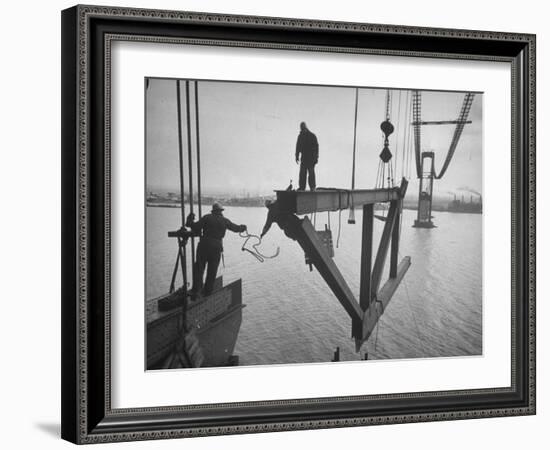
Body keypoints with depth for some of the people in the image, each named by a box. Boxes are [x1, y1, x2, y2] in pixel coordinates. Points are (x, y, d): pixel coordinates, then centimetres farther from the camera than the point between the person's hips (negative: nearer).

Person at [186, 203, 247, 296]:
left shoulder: (206, 217, 3)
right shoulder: (225, 221, 8)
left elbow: (196, 227, -4)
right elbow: (236, 228, 22)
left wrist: (190, 222, 15)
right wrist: (243, 227, 43)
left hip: (204, 245, -1)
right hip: (216, 247, 1)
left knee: (199, 267, 2)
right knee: (212, 271, 9)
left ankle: (196, 288, -10)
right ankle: (208, 291, 11)